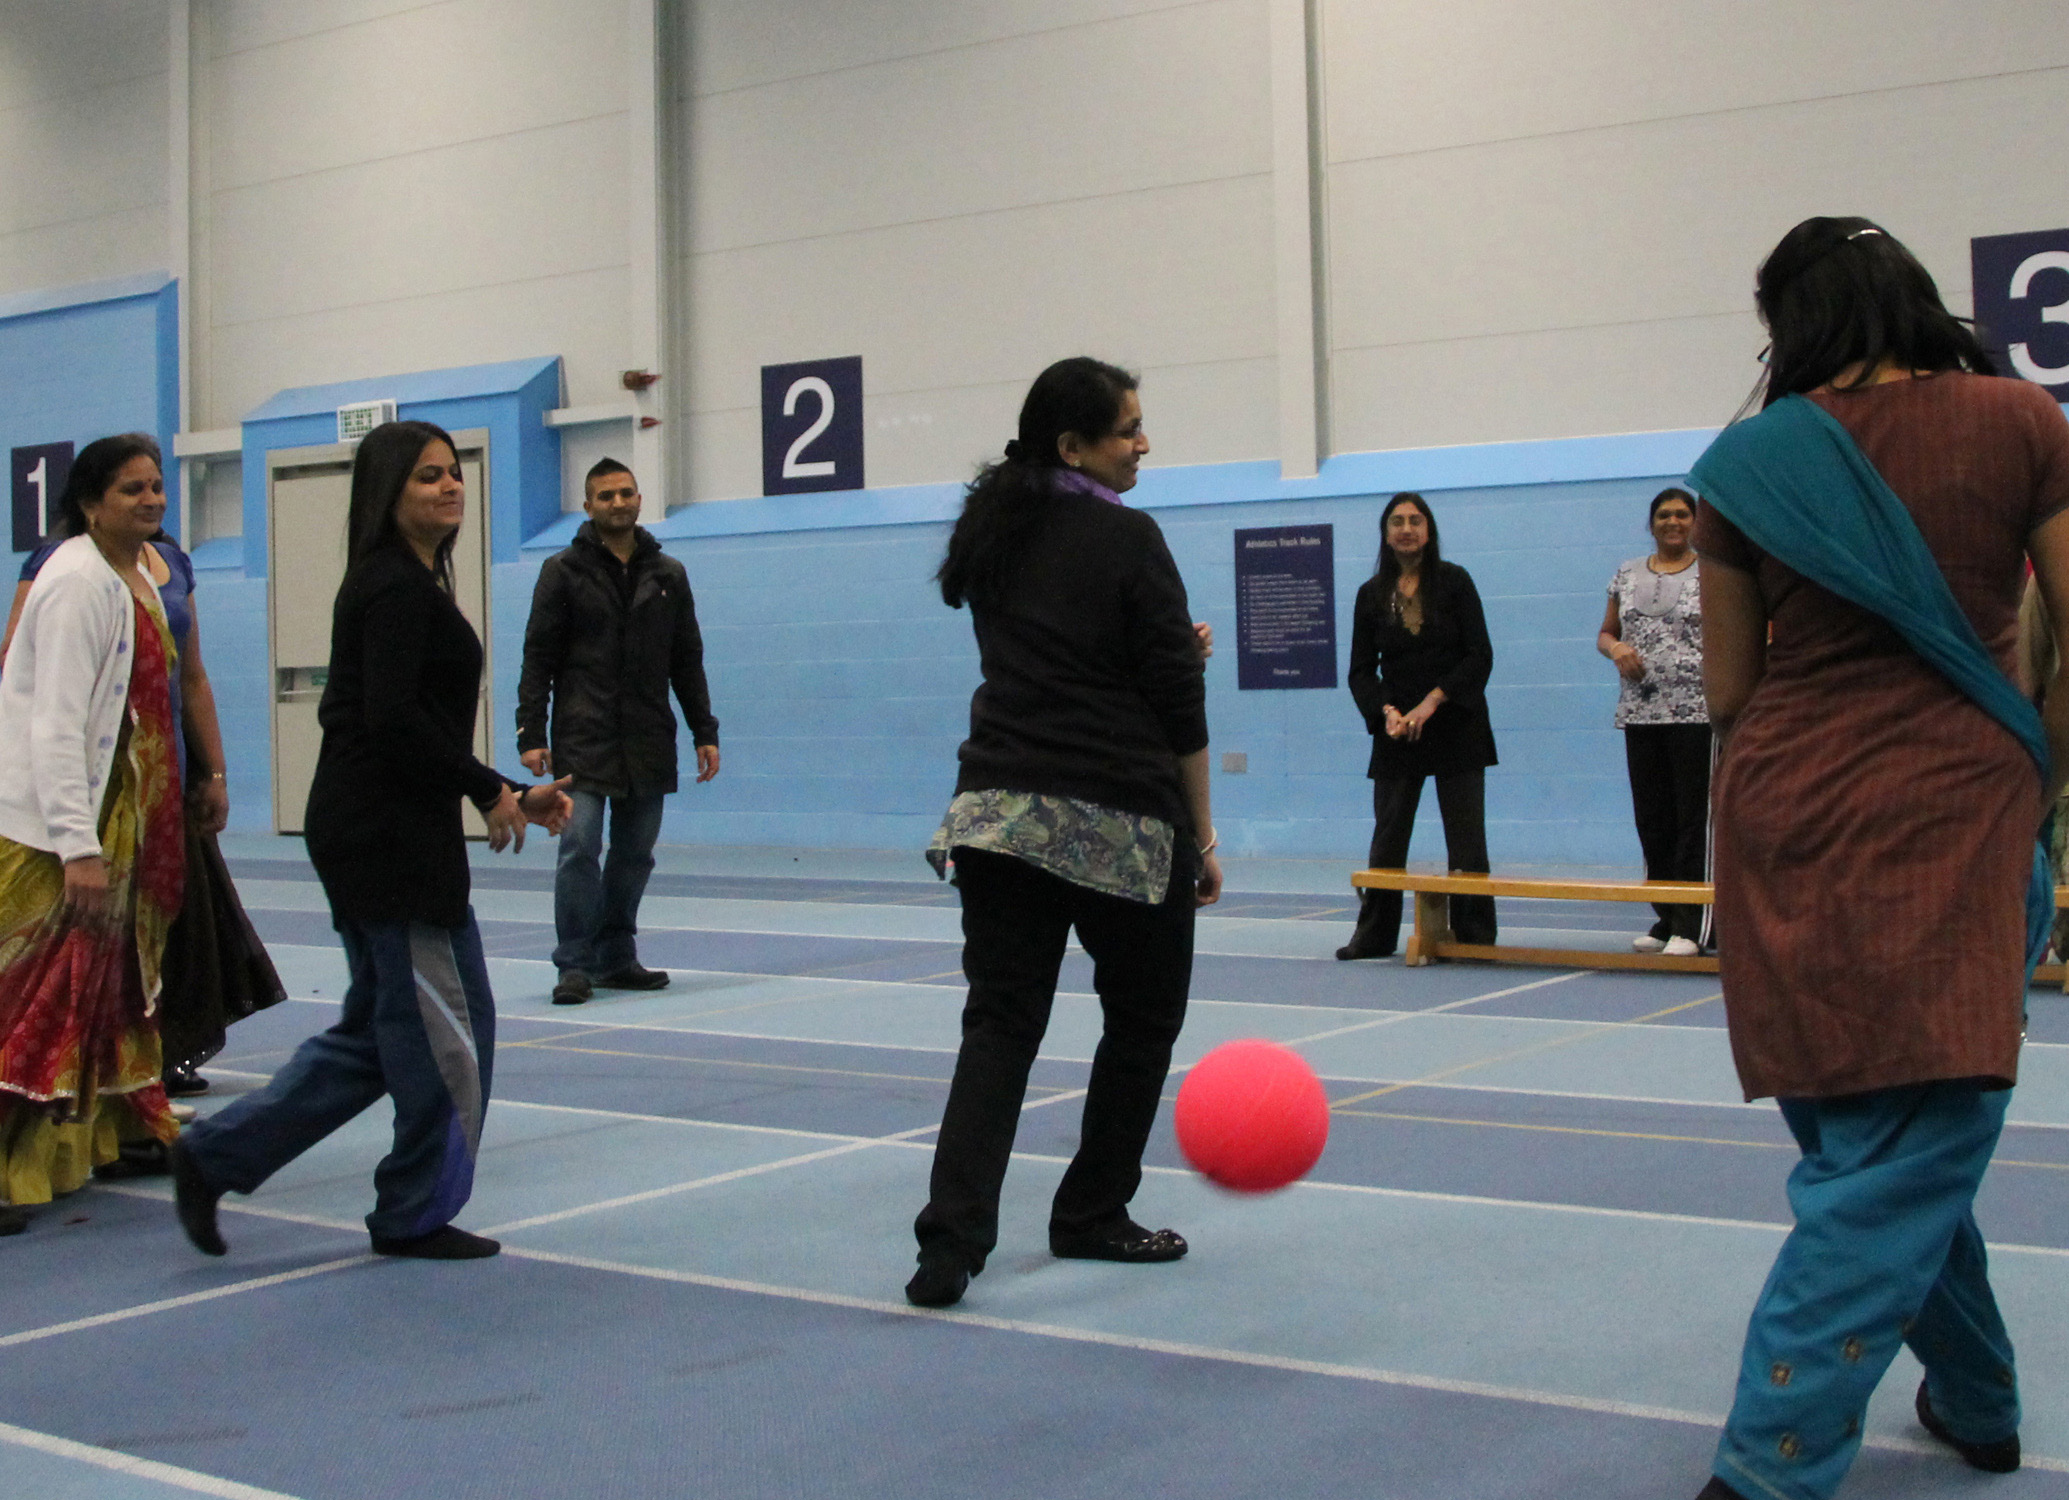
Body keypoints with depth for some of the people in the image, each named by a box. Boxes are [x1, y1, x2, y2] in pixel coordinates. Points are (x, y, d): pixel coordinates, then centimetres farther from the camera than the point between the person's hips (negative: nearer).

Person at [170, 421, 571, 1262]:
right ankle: (419, 1214, 15)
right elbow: (391, 717, -24)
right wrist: (489, 791, -15)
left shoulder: (407, 582, 18)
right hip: (390, 834, -10)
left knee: (379, 1026, 16)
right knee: (445, 1023, 1)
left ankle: (215, 1156, 16)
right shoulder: (398, 586, -13)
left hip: (380, 829, 10)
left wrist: (510, 797, 15)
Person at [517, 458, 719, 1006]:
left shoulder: (667, 574, 12)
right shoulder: (564, 571, 1)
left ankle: (616, 958, 18)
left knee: (635, 854, 7)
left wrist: (704, 732, 9)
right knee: (580, 848, -10)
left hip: (648, 743, 4)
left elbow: (687, 661, 15)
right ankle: (575, 965, -3)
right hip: (583, 740, -4)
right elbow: (539, 658, -1)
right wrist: (531, 734, -9)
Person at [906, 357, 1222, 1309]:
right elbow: (1178, 706, -9)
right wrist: (1202, 838, -1)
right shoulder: (1126, 539, -9)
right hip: (1121, 820, -5)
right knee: (1144, 1018, 13)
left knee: (1000, 1021, 3)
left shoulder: (990, 532, 12)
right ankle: (1090, 1217, 21)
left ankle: (952, 1234, -10)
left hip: (997, 809, 6)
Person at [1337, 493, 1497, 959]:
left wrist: (1432, 701, -14)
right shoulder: (1372, 594, 6)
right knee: (1388, 834, 3)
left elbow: (1480, 656, -5)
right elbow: (1361, 669, 6)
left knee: (1465, 838, -1)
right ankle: (1374, 934, 13)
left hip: (1455, 725, -2)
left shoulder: (1454, 581, 0)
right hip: (1397, 729, 2)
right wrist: (1386, 710, -11)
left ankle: (1474, 937, 7)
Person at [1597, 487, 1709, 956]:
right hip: (1641, 712, 4)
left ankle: (1690, 927, -5)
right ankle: (1665, 920, 16)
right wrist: (1615, 647, -5)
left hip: (1696, 711, -4)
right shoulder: (1627, 574, 14)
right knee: (1652, 820, 7)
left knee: (1693, 817, -6)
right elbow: (1604, 634, 19)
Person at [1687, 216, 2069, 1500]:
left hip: (1786, 817, 3)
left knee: (1864, 1143, 18)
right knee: (1906, 1165, -2)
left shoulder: (1750, 458, 4)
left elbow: (1728, 692, 8)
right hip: (1952, 817, -3)